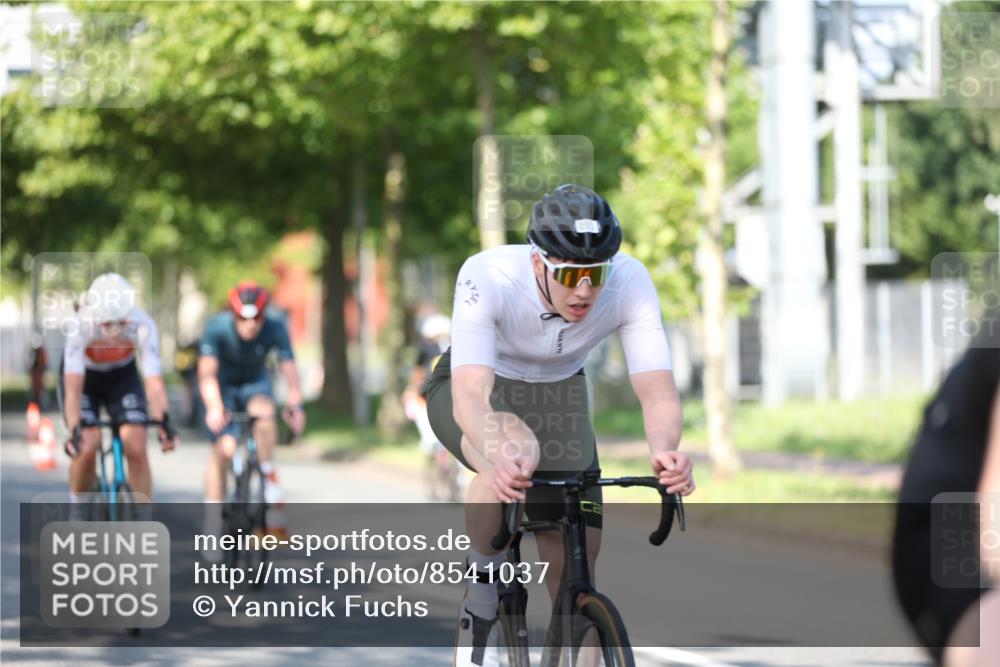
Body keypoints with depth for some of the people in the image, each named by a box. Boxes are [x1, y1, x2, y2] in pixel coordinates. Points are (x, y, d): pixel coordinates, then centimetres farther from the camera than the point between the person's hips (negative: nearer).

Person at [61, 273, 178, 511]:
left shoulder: (142, 325, -34)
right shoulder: (81, 326, -37)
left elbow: (154, 381, -34)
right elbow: (73, 386, -39)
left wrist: (163, 424, -47)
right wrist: (74, 431, -49)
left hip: (122, 377, 1)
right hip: (84, 377, -1)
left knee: (136, 448, -16)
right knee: (87, 447, -19)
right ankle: (77, 505, 9)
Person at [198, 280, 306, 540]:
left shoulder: (275, 329, -26)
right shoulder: (217, 327, -29)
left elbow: (289, 370, -34)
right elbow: (207, 373, -36)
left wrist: (295, 405, -52)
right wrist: (214, 407, -53)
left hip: (255, 383, 1)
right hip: (223, 385, -1)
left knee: (263, 412, -34)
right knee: (224, 448, -16)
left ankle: (270, 479, -18)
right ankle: (212, 524, -7)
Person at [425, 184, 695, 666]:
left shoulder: (630, 281, -28)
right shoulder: (487, 278, -36)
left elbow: (657, 390, -33)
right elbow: (471, 397, -46)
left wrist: (664, 450, -55)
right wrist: (499, 458, -66)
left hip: (557, 393, 3)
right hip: (472, 390, -3)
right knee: (517, 450, -38)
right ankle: (483, 583, -13)